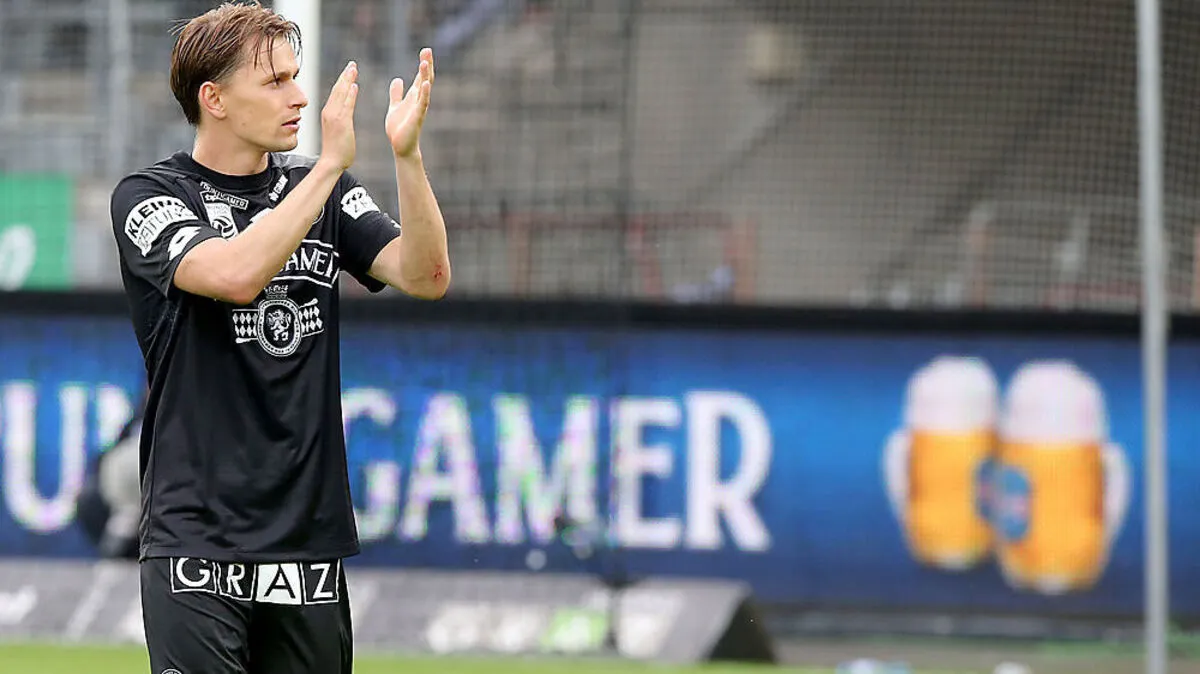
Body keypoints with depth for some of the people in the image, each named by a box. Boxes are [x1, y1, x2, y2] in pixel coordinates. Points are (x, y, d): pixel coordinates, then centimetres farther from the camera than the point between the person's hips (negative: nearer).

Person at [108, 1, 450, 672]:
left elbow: (426, 276, -2)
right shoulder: (149, 197, -2)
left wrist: (407, 154, -16)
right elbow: (236, 275, -22)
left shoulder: (324, 190, 12)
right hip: (198, 537, -5)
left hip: (310, 539, 5)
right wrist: (331, 164, -20)